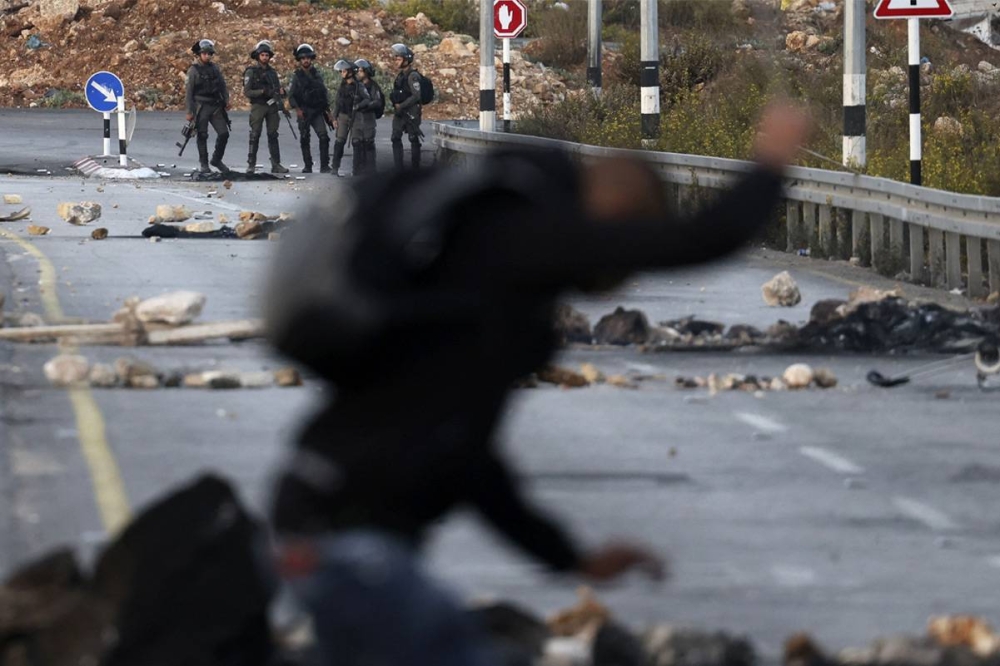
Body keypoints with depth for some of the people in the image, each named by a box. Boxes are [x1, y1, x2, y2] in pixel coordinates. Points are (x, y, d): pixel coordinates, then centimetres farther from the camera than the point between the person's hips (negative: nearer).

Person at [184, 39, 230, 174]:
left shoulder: (215, 68, 10)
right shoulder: (193, 70, -4)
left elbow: (222, 85, 16)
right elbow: (188, 91, -5)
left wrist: (226, 100, 1)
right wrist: (190, 111, -8)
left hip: (216, 106, 4)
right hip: (201, 106, -4)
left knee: (224, 133, -1)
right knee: (202, 136, 1)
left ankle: (217, 159, 15)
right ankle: (203, 164, 11)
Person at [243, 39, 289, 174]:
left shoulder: (272, 72, 13)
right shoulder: (251, 72, -3)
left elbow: (278, 87, 18)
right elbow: (247, 92, -10)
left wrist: (281, 90, -6)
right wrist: (263, 91, -20)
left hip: (272, 107, 5)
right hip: (258, 106, -5)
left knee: (273, 136, 4)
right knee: (255, 136, -5)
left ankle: (276, 164, 4)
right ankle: (251, 165, -2)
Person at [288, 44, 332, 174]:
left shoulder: (317, 75, 11)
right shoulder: (297, 76, 1)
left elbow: (324, 93, 15)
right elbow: (291, 95, -1)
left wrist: (327, 111, 10)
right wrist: (297, 109, -16)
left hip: (317, 111, 2)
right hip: (303, 112, -2)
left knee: (324, 137, -12)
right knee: (304, 140, 4)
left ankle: (324, 166, -11)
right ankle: (307, 166, 13)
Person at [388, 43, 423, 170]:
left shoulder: (413, 76, -14)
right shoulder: (400, 75, 13)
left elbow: (416, 96, -21)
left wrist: (401, 106, -18)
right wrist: (395, 104, 3)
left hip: (411, 114, -8)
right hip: (399, 113, 8)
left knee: (414, 140, 0)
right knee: (395, 139, 3)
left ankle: (416, 169, 6)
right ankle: (398, 168, 6)